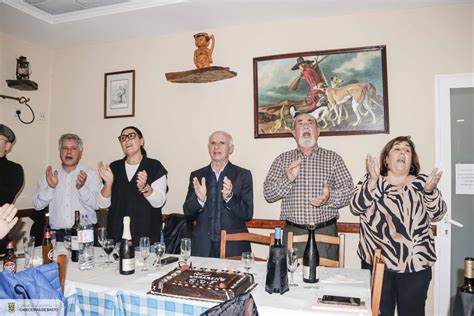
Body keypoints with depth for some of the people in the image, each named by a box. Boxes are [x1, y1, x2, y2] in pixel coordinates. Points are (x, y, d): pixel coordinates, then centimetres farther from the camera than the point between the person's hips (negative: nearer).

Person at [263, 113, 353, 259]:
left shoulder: (333, 158, 7)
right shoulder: (282, 159, 9)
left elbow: (349, 191, 1)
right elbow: (268, 194, 3)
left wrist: (330, 197, -20)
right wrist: (287, 180, -15)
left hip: (325, 232, 0)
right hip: (292, 232, 1)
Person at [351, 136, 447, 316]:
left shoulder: (422, 182, 9)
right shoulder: (371, 180, 4)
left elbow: (437, 214, 1)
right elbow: (356, 208, -10)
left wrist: (430, 191, -17)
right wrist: (373, 180, -22)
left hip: (416, 262, 2)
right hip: (376, 260, -1)